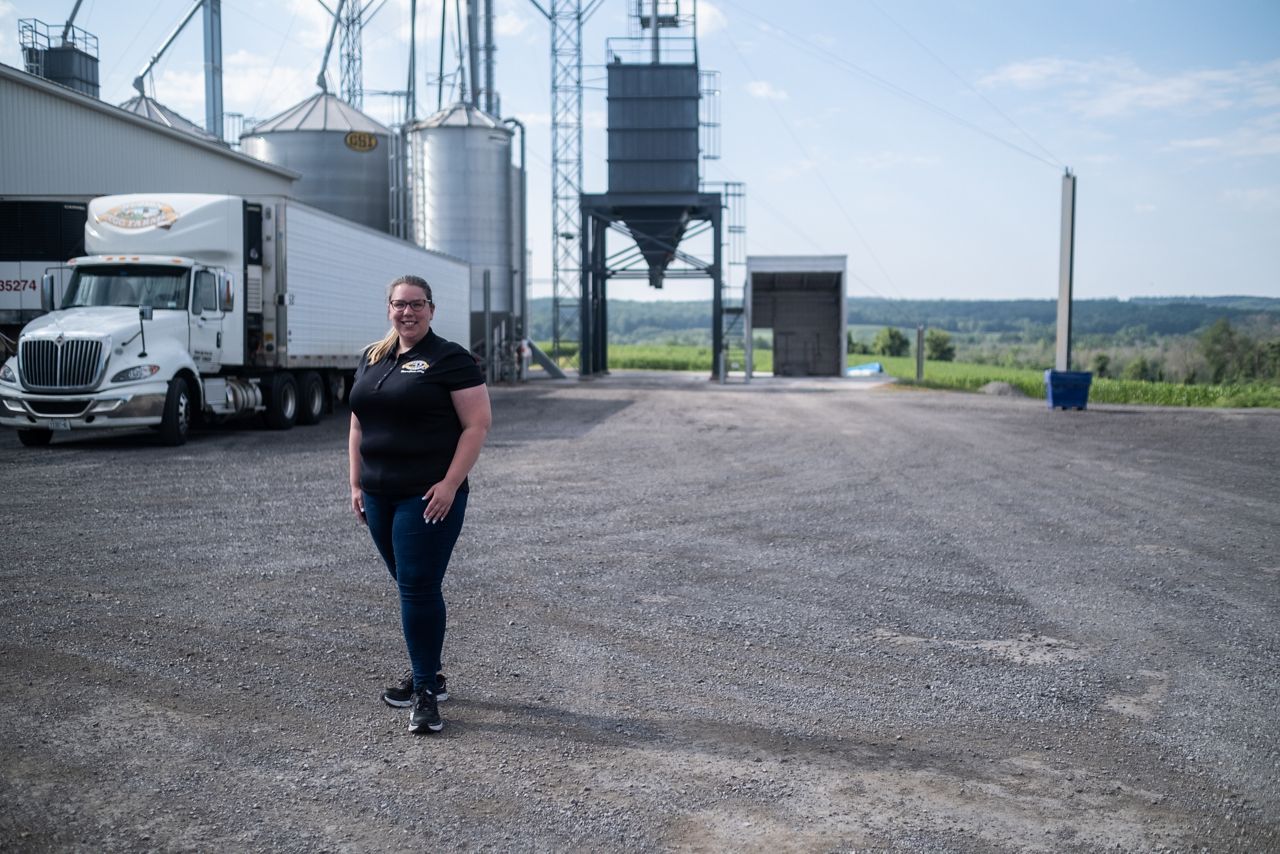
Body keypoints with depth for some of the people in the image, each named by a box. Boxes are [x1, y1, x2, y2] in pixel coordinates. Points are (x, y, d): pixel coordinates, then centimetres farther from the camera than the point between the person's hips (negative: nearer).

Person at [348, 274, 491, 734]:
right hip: (380, 496, 7)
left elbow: (477, 424, -12)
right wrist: (356, 483, 11)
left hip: (429, 497, -7)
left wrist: (450, 484, -18)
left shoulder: (449, 359, -7)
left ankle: (426, 692, 2)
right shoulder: (371, 358, 14)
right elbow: (358, 425, 18)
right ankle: (427, 675, 28)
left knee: (419, 588, -8)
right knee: (412, 586, 15)